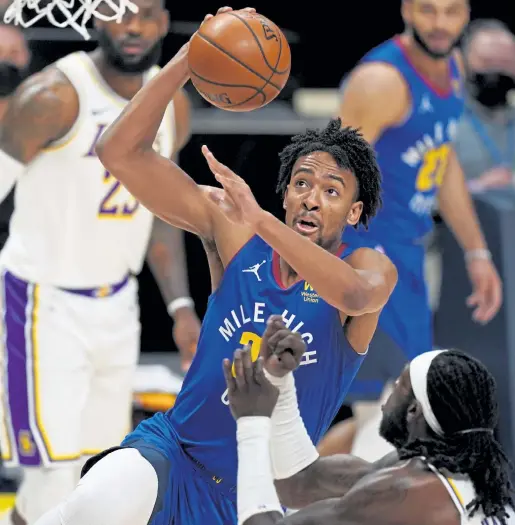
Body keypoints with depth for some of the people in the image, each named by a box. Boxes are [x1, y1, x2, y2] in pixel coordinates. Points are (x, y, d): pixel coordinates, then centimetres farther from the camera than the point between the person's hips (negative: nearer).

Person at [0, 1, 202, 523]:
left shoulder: (172, 106, 2)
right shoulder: (54, 97, -20)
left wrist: (181, 306, 7)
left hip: (116, 303, 7)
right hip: (45, 303, -7)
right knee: (58, 471, -11)